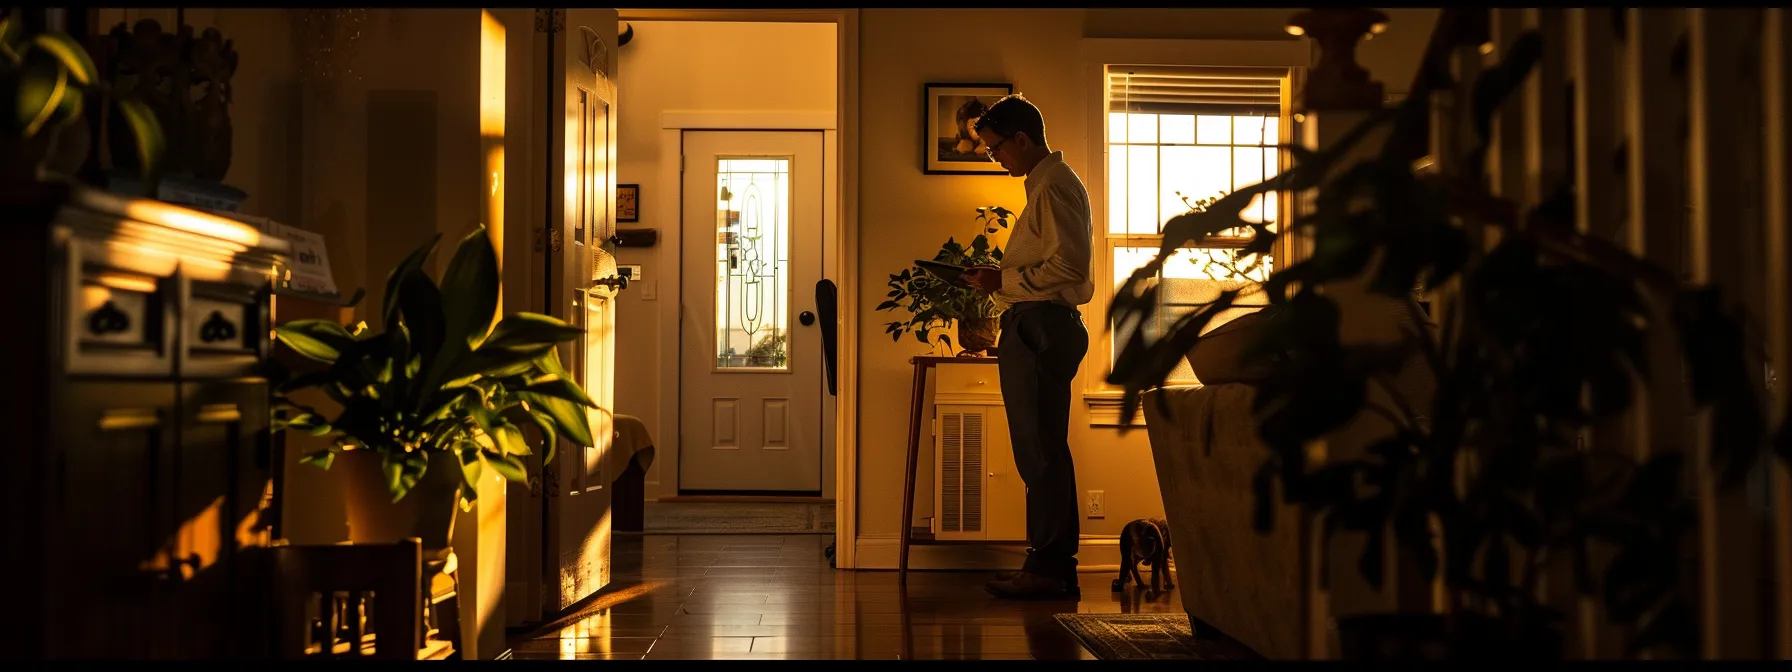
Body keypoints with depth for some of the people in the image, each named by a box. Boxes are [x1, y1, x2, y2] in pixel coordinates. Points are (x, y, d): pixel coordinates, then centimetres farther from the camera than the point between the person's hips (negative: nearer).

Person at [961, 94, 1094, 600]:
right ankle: (1053, 565, 15)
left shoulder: (1054, 186, -11)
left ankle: (1048, 568, -5)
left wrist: (1004, 281, -13)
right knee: (1042, 449, 11)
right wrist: (1001, 279, 14)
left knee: (1040, 449, -9)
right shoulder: (1046, 184, 22)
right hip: (1039, 326, 11)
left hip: (1043, 325, -11)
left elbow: (1068, 265, -20)